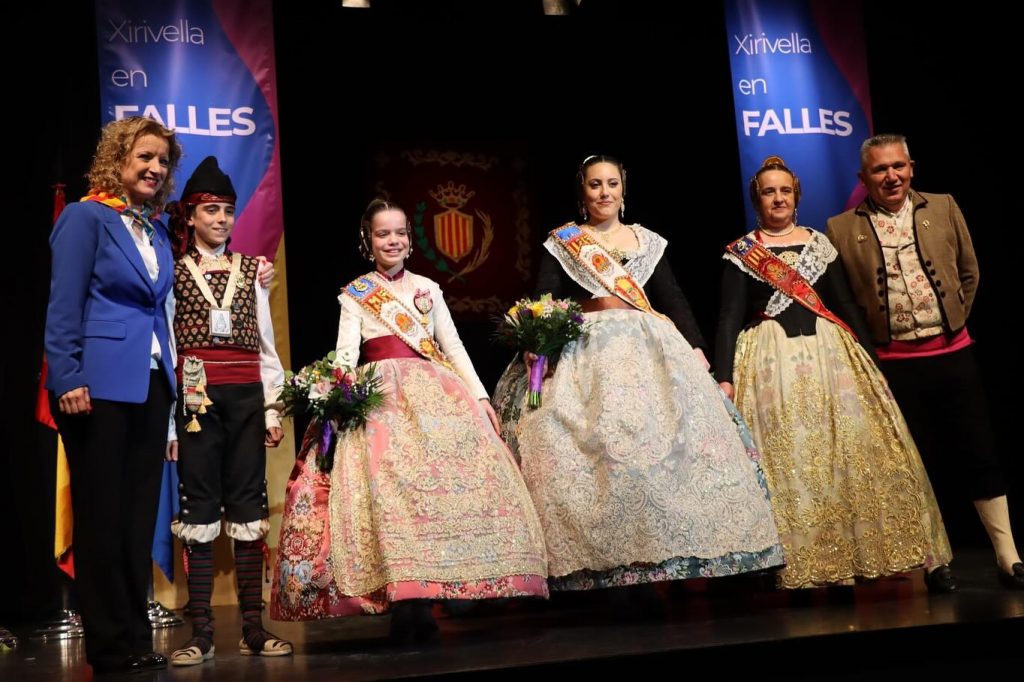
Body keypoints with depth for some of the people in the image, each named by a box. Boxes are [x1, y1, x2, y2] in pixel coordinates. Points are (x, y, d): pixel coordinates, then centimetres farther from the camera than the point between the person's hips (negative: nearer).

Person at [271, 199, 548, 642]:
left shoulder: (428, 289, 19)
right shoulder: (354, 295, 12)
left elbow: (454, 347, 16)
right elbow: (346, 353, 1)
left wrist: (481, 396, 5)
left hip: (438, 394, 3)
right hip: (382, 397, -3)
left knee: (447, 483, -10)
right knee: (389, 488, -18)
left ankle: (421, 603, -6)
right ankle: (405, 603, -17)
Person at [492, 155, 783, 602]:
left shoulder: (647, 241, 15)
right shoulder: (562, 243, 8)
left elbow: (674, 300, 12)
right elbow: (542, 301, -1)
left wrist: (696, 347, 0)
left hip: (649, 349, 3)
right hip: (588, 356, -2)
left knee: (663, 443, -7)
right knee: (598, 450, -13)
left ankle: (651, 563, -1)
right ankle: (615, 569, -9)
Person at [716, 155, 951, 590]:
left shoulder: (819, 243, 13)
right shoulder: (740, 253, 4)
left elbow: (846, 304, 13)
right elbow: (730, 318, -1)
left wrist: (869, 358, 6)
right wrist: (724, 377, -11)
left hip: (830, 355, 3)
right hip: (772, 363, -3)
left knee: (850, 452, -1)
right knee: (788, 459, -5)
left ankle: (855, 554, 8)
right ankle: (801, 567, 1)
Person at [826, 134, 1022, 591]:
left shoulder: (944, 209, 7)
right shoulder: (842, 229, 0)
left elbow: (969, 273, 14)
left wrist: (955, 320, 9)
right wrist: (865, 347, 0)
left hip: (952, 353, 2)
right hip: (894, 363, -2)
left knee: (979, 455, 4)